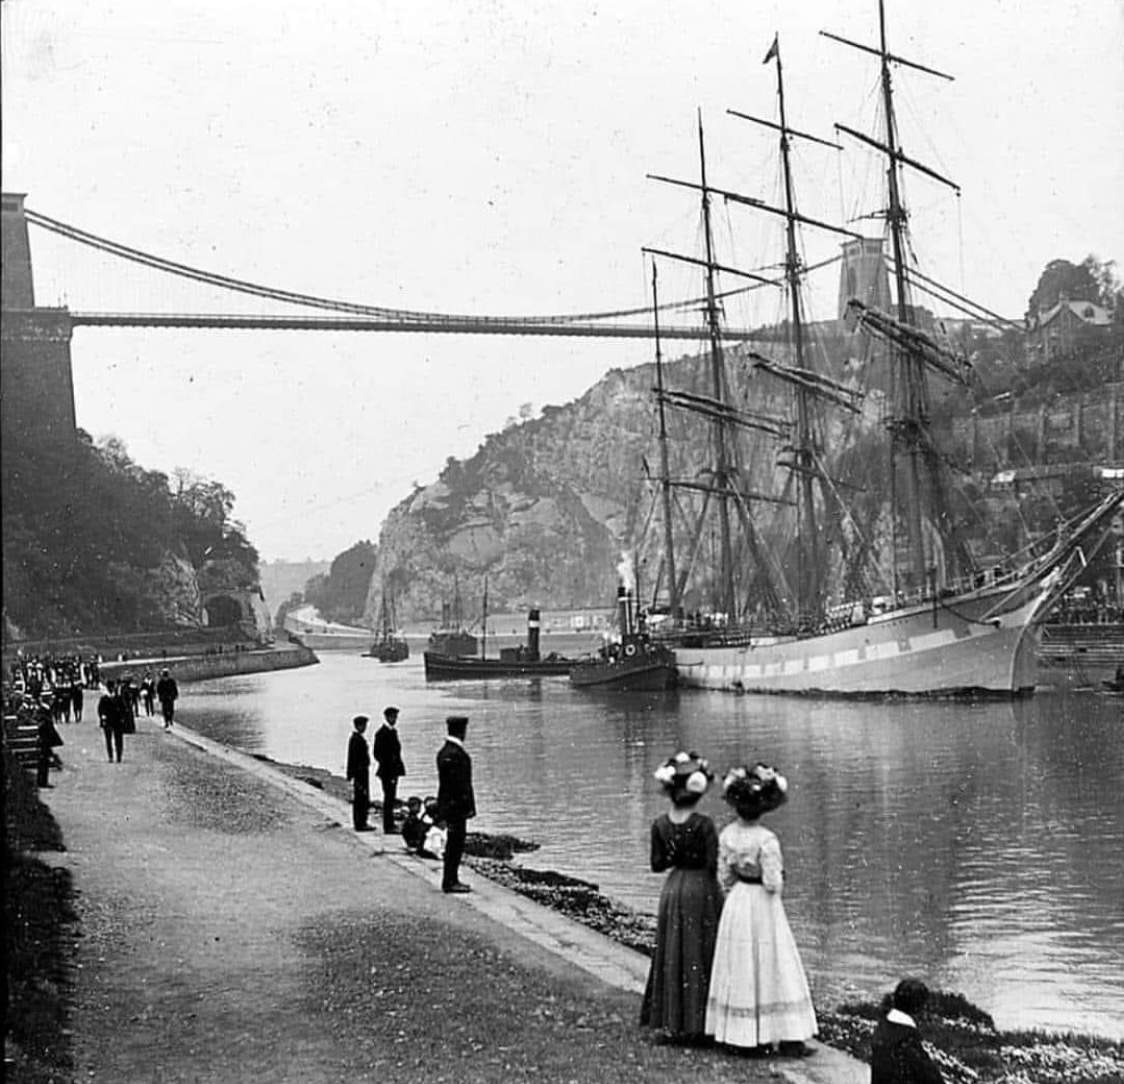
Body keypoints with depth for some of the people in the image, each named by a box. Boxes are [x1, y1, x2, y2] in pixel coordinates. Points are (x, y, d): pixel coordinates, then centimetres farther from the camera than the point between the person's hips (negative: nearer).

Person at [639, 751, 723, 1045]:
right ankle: (697, 1024, 8)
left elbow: (657, 864, 1)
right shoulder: (704, 826, -16)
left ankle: (672, 1023, 18)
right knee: (700, 957, 5)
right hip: (700, 889, -4)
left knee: (672, 956, 13)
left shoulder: (660, 824, -3)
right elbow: (711, 866, -15)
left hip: (673, 890, 4)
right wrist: (718, 899, -4)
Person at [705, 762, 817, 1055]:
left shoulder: (727, 834, -4)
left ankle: (743, 1033, 19)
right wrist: (780, 875, 2)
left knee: (740, 968, 13)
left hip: (737, 903, 5)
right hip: (763, 905, -5)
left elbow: (724, 877, 4)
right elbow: (773, 883, -19)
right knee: (771, 968, 1)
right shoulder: (766, 840, -21)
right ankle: (788, 1038, 5)